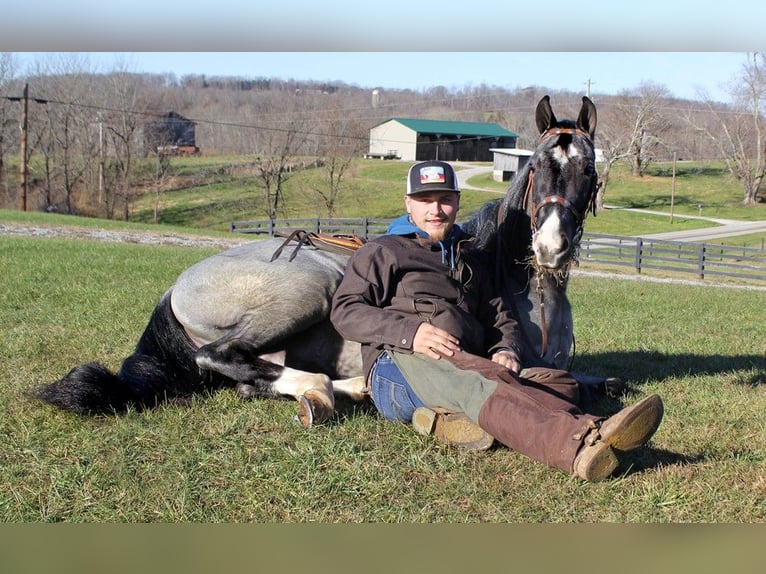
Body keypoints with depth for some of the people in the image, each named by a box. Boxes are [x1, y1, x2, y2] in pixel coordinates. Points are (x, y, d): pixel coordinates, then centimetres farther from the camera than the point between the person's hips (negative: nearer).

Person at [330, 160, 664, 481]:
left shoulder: (469, 260, 34)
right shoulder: (383, 252, 17)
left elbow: (499, 317, 30)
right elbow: (345, 311, 3)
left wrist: (505, 350, 4)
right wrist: (409, 332, -15)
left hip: (469, 365, 6)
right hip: (401, 365, -6)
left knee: (558, 382, -21)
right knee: (478, 384, -38)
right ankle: (580, 446, -65)